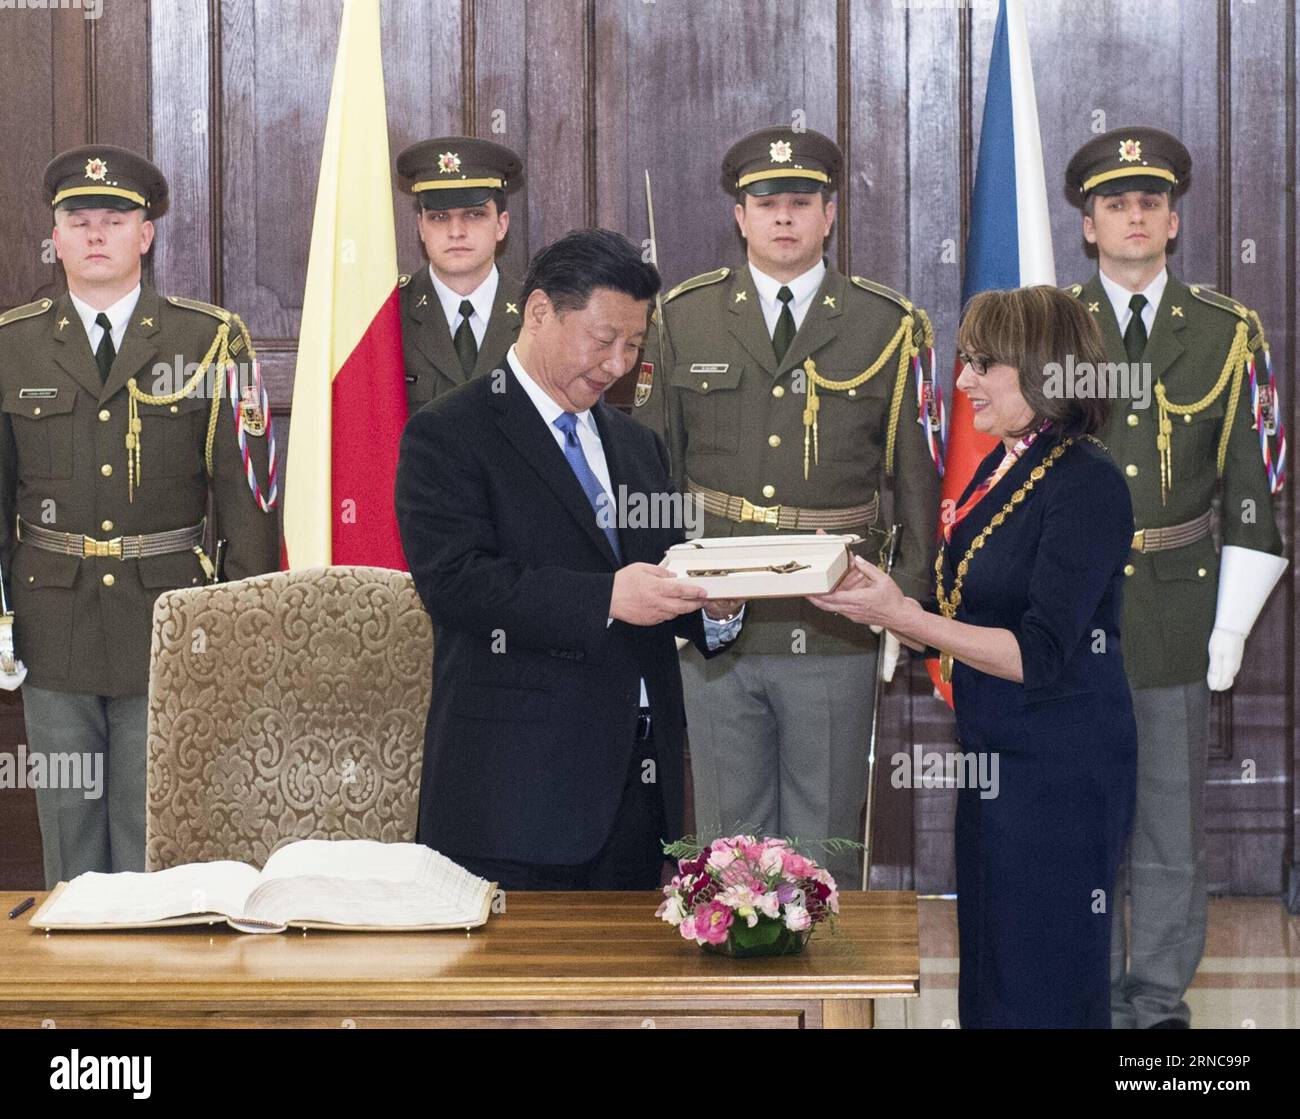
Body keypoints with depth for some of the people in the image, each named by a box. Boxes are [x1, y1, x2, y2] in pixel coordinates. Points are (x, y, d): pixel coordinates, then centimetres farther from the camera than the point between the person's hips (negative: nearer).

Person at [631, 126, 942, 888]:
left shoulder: (891, 328, 4)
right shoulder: (683, 320, 7)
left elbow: (920, 475, 6)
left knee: (827, 849, 6)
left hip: (835, 632, -1)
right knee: (729, 841, 9)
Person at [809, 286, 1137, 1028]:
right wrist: (872, 597, -3)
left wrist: (904, 617, -25)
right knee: (987, 972, 17)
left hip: (1059, 769, -9)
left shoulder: (1086, 484, -17)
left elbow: (1039, 657, -22)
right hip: (997, 757, 9)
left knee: (1044, 990, 1)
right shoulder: (1003, 468, 9)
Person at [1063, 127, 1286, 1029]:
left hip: (1177, 614, 0)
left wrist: (1232, 627, -2)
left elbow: (1256, 490, 4)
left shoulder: (1229, 335, 4)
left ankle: (1160, 1003, 17)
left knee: (1173, 828, 5)